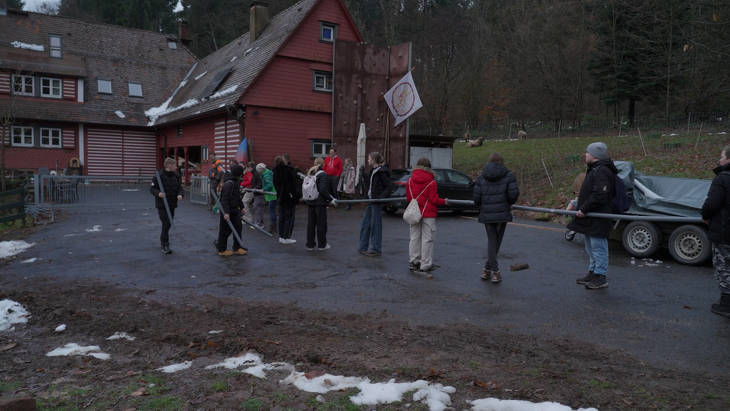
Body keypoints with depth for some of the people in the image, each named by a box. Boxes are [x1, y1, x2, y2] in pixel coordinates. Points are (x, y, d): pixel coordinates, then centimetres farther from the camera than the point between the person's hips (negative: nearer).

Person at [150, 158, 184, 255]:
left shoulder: (175, 176, 5)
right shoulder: (159, 176, -13)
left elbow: (180, 187, 7)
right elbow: (152, 188, -10)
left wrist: (180, 194, -14)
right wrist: (158, 193, -29)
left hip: (172, 204, 6)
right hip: (162, 204, -6)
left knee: (169, 224, 16)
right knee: (166, 224, -10)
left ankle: (162, 240, 38)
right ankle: (165, 245, -2)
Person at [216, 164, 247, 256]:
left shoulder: (236, 182, 11)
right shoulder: (229, 183, -20)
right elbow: (225, 199, -24)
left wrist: (241, 207, 26)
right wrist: (226, 212, -28)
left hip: (235, 210, 10)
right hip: (228, 211, -9)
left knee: (238, 227, 12)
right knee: (225, 230, 1)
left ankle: (237, 248, 22)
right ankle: (222, 250, 13)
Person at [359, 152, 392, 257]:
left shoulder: (381, 172, -15)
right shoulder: (373, 170, 13)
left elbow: (390, 186, -16)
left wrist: (381, 197, -21)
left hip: (377, 202, -10)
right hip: (371, 201, 10)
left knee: (375, 225, -2)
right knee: (365, 224, 12)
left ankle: (376, 249, 7)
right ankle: (364, 247, 21)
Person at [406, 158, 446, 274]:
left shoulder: (410, 181, 1)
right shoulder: (431, 182, -12)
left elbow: (408, 198, 6)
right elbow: (434, 200, -11)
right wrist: (444, 201, 7)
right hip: (428, 214, -4)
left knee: (414, 238, 13)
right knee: (427, 239, 2)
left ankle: (413, 262, 18)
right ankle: (425, 265, 5)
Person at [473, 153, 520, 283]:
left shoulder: (481, 177, 3)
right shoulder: (508, 175, -1)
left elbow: (476, 198, -2)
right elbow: (514, 193, -10)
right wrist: (510, 203, 10)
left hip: (487, 214, 2)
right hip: (502, 213, -1)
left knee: (491, 241, 11)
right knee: (497, 241, 9)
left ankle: (494, 271, 9)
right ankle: (488, 269, 12)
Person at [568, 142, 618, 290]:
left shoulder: (602, 172, -19)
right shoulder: (595, 170, 17)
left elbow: (599, 196, -26)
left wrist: (584, 209, -23)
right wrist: (581, 206, 15)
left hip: (598, 219, -11)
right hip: (590, 219, 11)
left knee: (598, 247, -3)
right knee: (590, 247, 18)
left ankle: (600, 277, 5)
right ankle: (592, 273, 29)